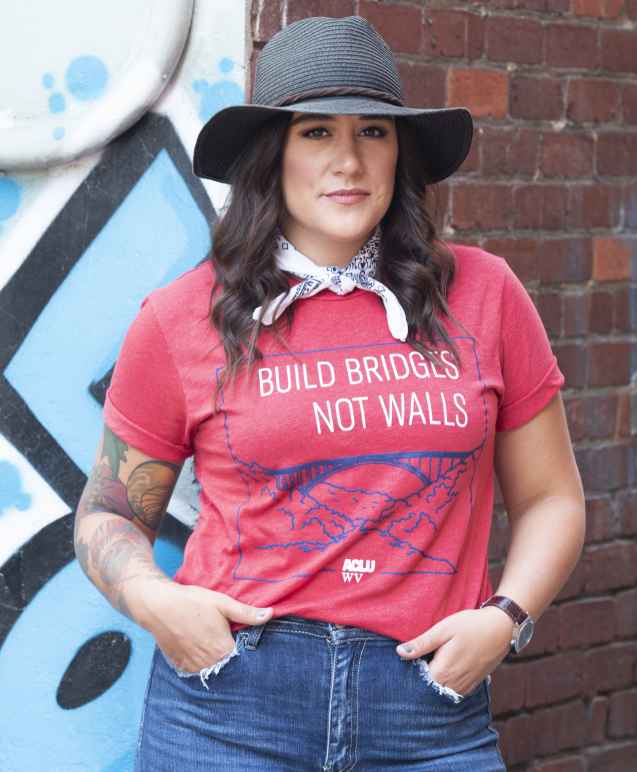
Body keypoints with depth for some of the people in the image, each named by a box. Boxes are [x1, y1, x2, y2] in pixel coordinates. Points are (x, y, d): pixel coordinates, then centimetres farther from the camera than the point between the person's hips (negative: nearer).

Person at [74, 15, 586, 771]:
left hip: (432, 710, 1)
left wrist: (506, 617, -4)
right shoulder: (181, 320, 1)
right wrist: (151, 599, -8)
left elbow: (550, 498, 11)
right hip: (232, 700, -1)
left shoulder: (482, 293, 4)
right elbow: (108, 514, 11)